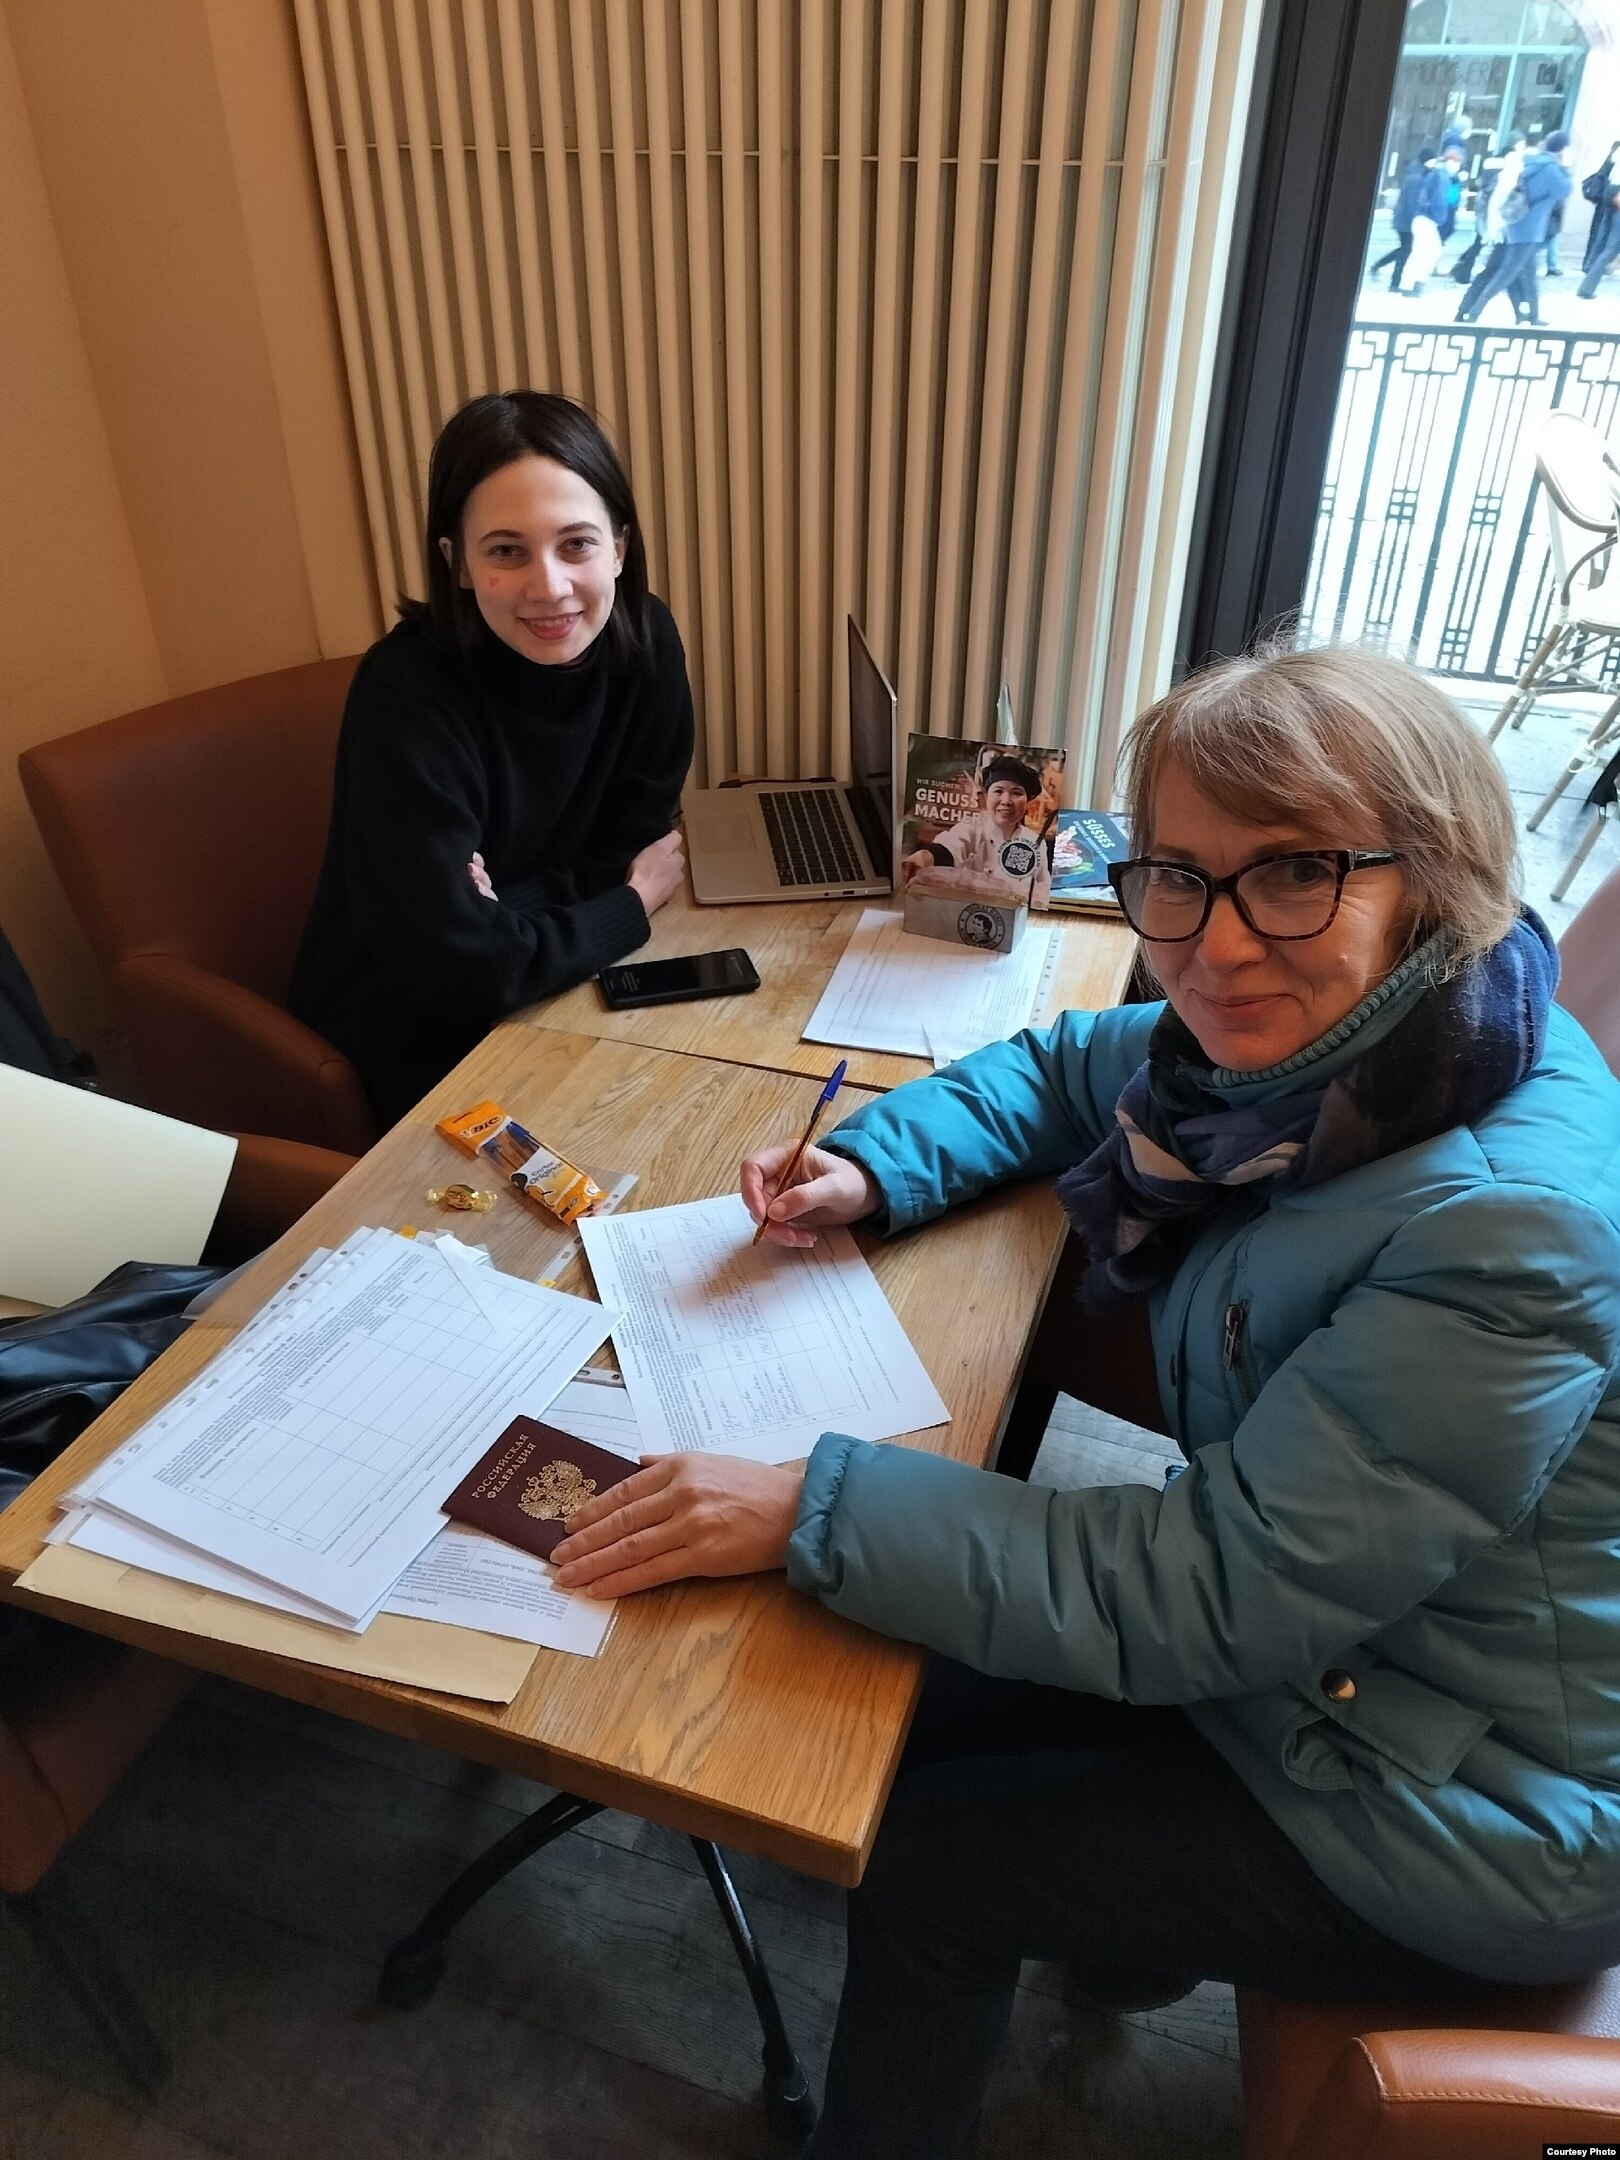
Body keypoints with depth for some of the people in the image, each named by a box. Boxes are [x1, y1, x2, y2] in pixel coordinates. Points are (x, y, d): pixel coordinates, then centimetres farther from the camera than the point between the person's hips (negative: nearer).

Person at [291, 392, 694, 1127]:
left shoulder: (644, 640, -11)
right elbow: (459, 967, -29)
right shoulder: (408, 696, -27)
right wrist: (632, 903, -15)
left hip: (554, 992, 5)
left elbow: (634, 842, -3)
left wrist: (504, 908, -21)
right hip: (411, 1041, -5)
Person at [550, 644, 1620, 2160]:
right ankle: (1127, 1933, 41)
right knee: (918, 1704, 12)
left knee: (927, 1856, 0)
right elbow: (1061, 1073, 7)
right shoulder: (1304, 1043, -11)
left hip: (1472, 1815, -6)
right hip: (1297, 1640, 7)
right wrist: (874, 1168, -11)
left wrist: (815, 1509, -32)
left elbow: (1210, 1598, -33)